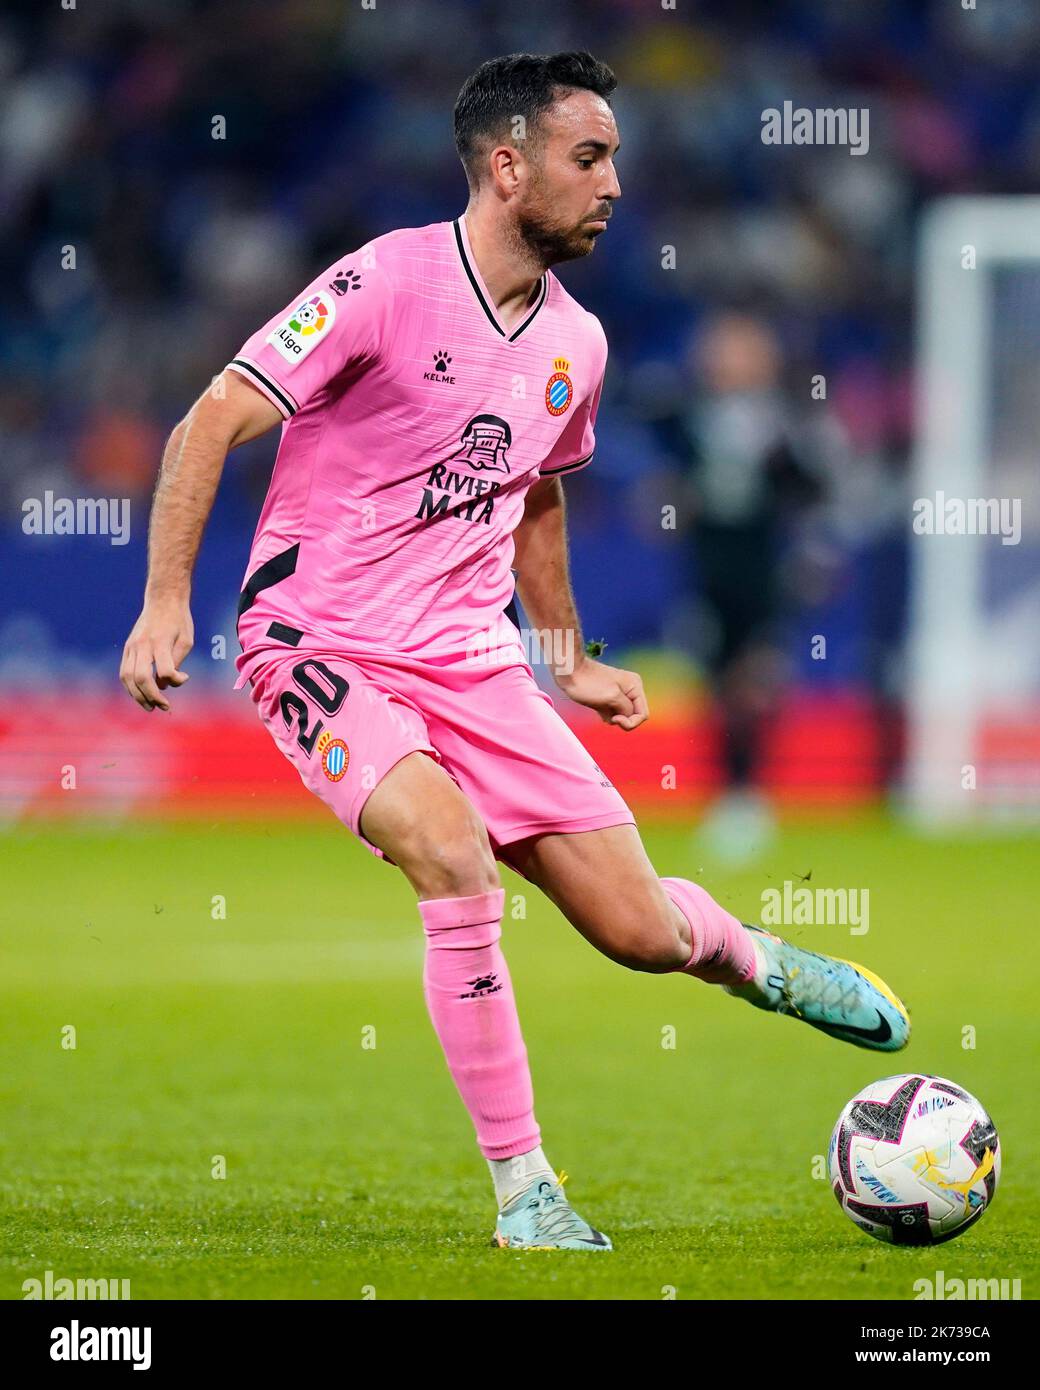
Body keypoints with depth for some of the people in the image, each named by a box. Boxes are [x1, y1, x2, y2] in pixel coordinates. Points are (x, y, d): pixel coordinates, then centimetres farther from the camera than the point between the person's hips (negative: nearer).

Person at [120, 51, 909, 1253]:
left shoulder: (574, 343, 6)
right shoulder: (388, 283, -15)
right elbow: (210, 424, -16)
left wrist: (568, 660, 29)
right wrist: (166, 598, -24)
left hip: (472, 658, 5)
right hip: (320, 647, -5)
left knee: (644, 935, 0)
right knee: (456, 859, -31)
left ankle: (752, 959, 39)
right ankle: (523, 1190, -18)